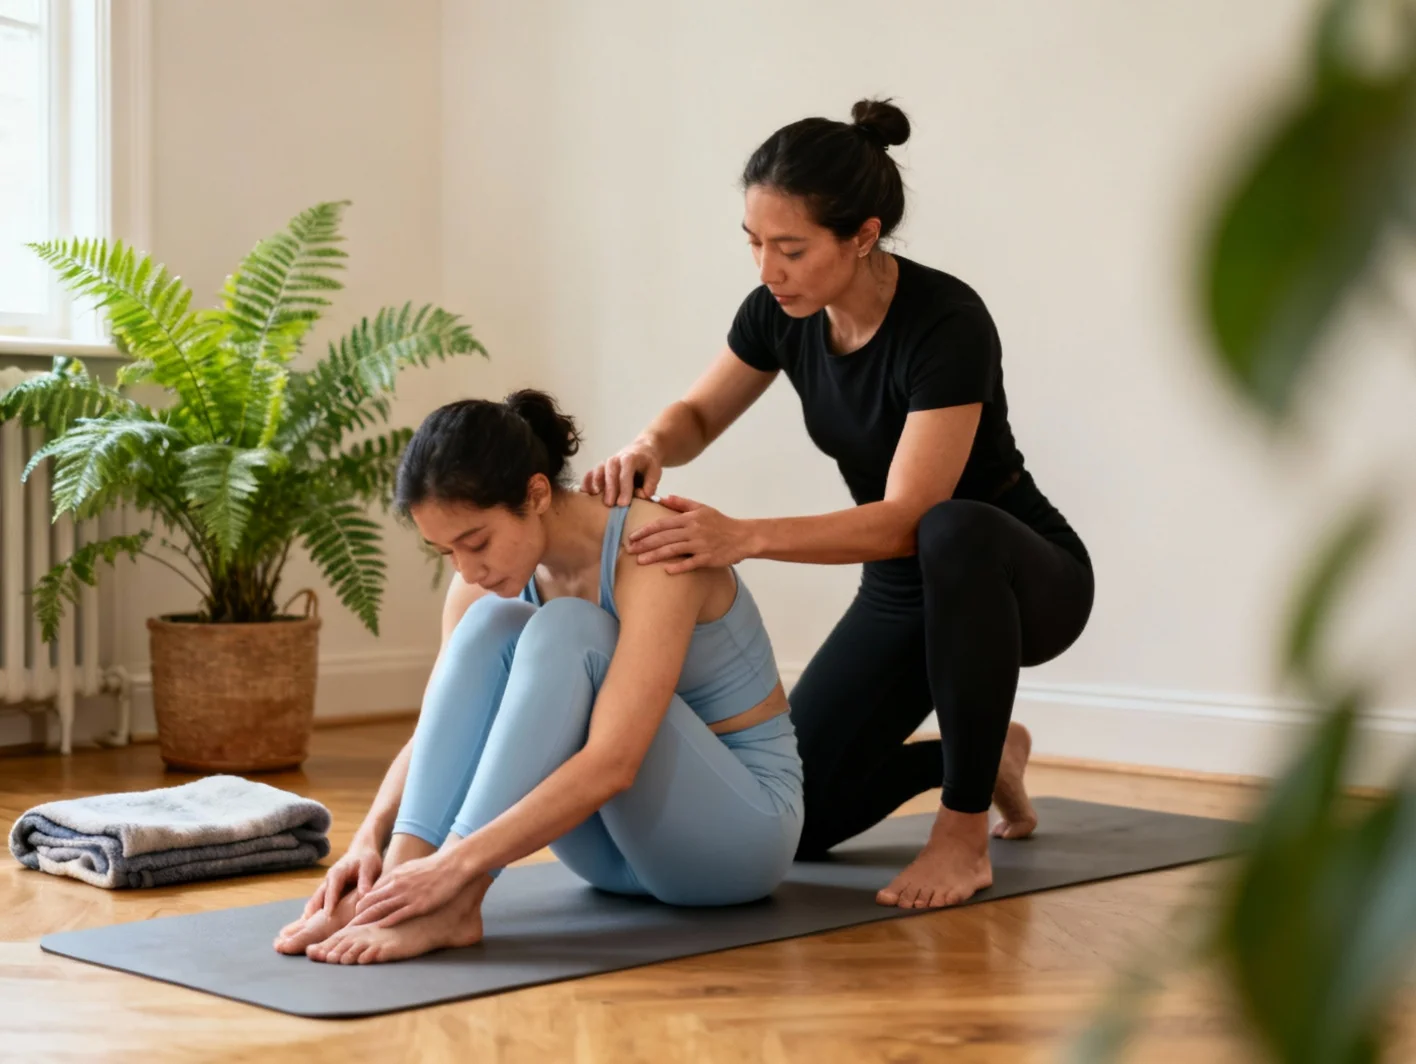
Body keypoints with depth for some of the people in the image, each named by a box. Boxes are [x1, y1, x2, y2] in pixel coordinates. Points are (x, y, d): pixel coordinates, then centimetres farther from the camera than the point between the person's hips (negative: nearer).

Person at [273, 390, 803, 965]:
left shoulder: (653, 547, -27)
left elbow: (612, 763, -36)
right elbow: (430, 736, -5)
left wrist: (457, 864, -42)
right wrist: (370, 839, -24)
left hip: (742, 825, -6)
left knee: (564, 633, -30)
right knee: (492, 625, -19)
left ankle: (451, 902, -36)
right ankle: (398, 881, -29)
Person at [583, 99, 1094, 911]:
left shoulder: (948, 322, -30)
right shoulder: (781, 313, -11)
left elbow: (908, 519, -34)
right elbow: (698, 416, 4)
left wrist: (746, 536, -46)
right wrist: (651, 447, -20)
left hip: (1024, 578, -6)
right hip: (905, 589, 6)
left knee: (954, 536, -43)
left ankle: (964, 835, -25)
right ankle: (983, 756, 22)